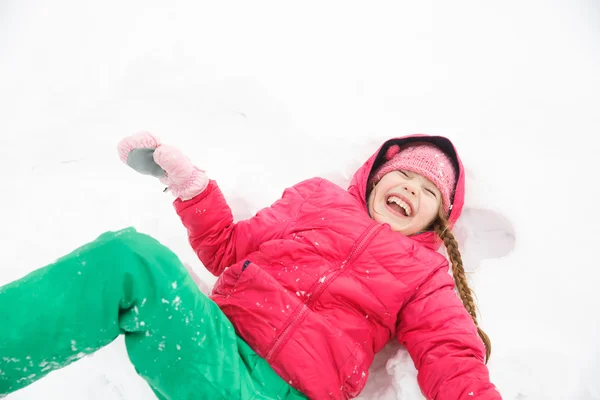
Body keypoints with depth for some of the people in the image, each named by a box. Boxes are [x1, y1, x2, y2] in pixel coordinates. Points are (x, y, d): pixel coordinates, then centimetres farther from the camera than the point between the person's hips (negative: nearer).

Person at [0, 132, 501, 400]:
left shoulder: (426, 273, 15)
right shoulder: (318, 197, 19)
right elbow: (230, 249, 21)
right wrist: (187, 182, 10)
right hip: (214, 337, 3)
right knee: (131, 254, -28)